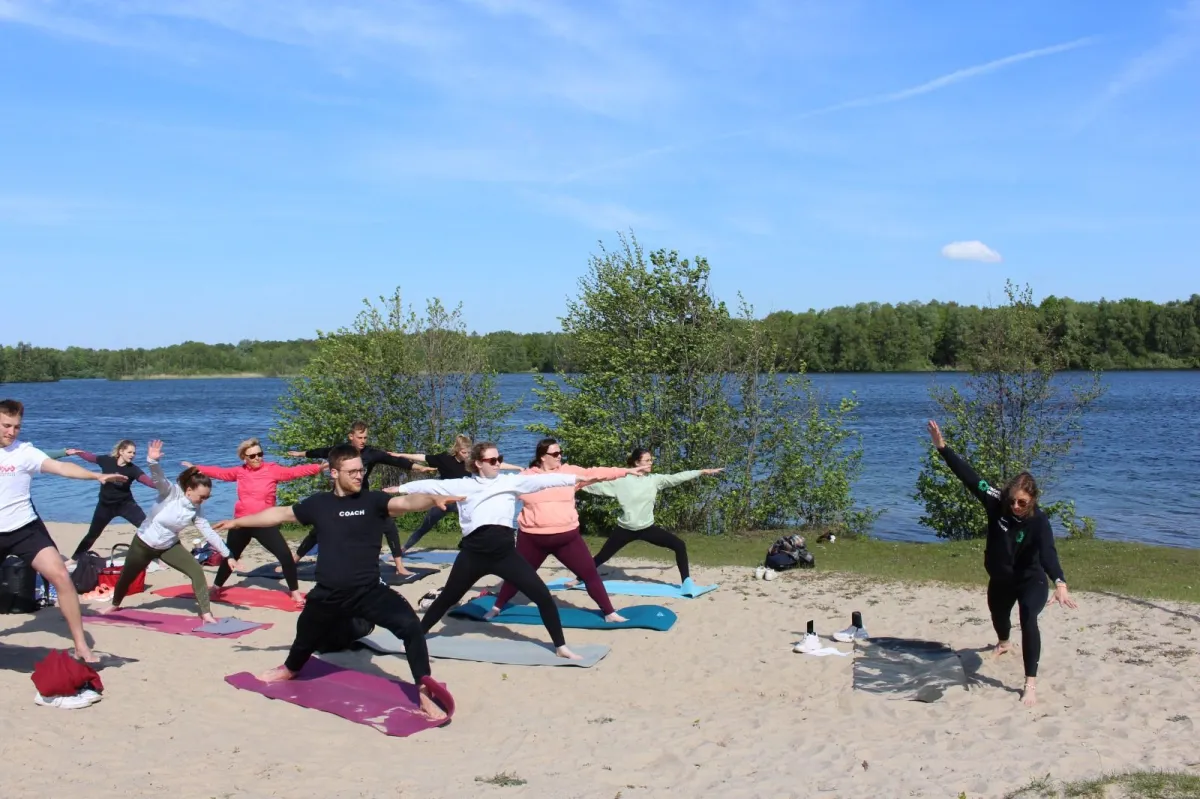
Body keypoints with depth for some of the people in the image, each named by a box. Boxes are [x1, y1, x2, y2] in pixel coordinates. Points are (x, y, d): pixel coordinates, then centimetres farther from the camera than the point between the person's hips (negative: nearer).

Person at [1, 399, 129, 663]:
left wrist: (97, 475, -32)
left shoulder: (23, 451, -5)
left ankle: (81, 647, -10)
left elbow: (60, 467, -18)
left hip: (25, 528, -3)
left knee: (61, 576, -16)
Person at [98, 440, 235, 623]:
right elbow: (158, 478, -41)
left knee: (197, 571, -17)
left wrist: (227, 555, -10)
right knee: (127, 577, 17)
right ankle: (115, 604, 50)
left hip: (169, 546, 3)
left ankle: (206, 613, -13)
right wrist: (153, 461, -62)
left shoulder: (195, 511, -11)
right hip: (144, 543, -3)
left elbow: (209, 533, -8)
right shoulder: (172, 492, -23)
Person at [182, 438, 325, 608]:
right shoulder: (240, 472, 3)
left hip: (265, 524, -3)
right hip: (241, 523, 3)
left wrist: (318, 467, -31)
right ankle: (216, 588, 44)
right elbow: (220, 472, 17)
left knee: (286, 556, -13)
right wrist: (197, 468, 26)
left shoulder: (272, 470, -8)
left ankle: (295, 592, 1)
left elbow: (294, 471, -18)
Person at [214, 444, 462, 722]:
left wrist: (433, 499, -43)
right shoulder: (319, 504, 4)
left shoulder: (372, 500, -4)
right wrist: (239, 521, 26)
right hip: (328, 595, 3)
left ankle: (425, 695, -18)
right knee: (306, 637, 26)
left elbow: (406, 502, -22)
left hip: (369, 592, -3)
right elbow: (280, 514, 18)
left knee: (410, 625, -26)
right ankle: (290, 669, 63)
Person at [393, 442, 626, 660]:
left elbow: (541, 480, -2)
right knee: (447, 599, 15)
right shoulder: (463, 485, 7)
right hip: (474, 553, 0)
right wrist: (401, 488, 18)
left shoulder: (510, 481, 6)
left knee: (543, 595, -6)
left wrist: (575, 478, -8)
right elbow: (433, 485, 13)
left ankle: (561, 647, 6)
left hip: (504, 552, 0)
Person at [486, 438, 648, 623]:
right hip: (533, 538, -1)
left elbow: (595, 474, -2)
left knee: (589, 573, 1)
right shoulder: (526, 477, -1)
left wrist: (627, 471, -7)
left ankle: (609, 613, 13)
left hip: (567, 537, 1)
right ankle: (497, 608, 35)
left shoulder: (569, 471, 1)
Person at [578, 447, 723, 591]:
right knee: (602, 557, 8)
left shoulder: (654, 480, -4)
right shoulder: (622, 481, -11)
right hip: (625, 529, -2)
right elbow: (598, 486, -6)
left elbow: (677, 477, -5)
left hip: (647, 528, 2)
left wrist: (703, 471, -8)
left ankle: (686, 581, -1)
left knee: (679, 545, -11)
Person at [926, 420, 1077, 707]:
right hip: (1000, 579, 5)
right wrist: (943, 448, -29)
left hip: (1031, 580, -5)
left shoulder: (1039, 521, -30)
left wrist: (1059, 583, -62)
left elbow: (1048, 552, -45)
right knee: (998, 615, 31)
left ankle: (1031, 684, -26)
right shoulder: (996, 503, -22)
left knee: (1028, 619, -31)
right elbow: (969, 477, -24)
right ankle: (1003, 643, 69)